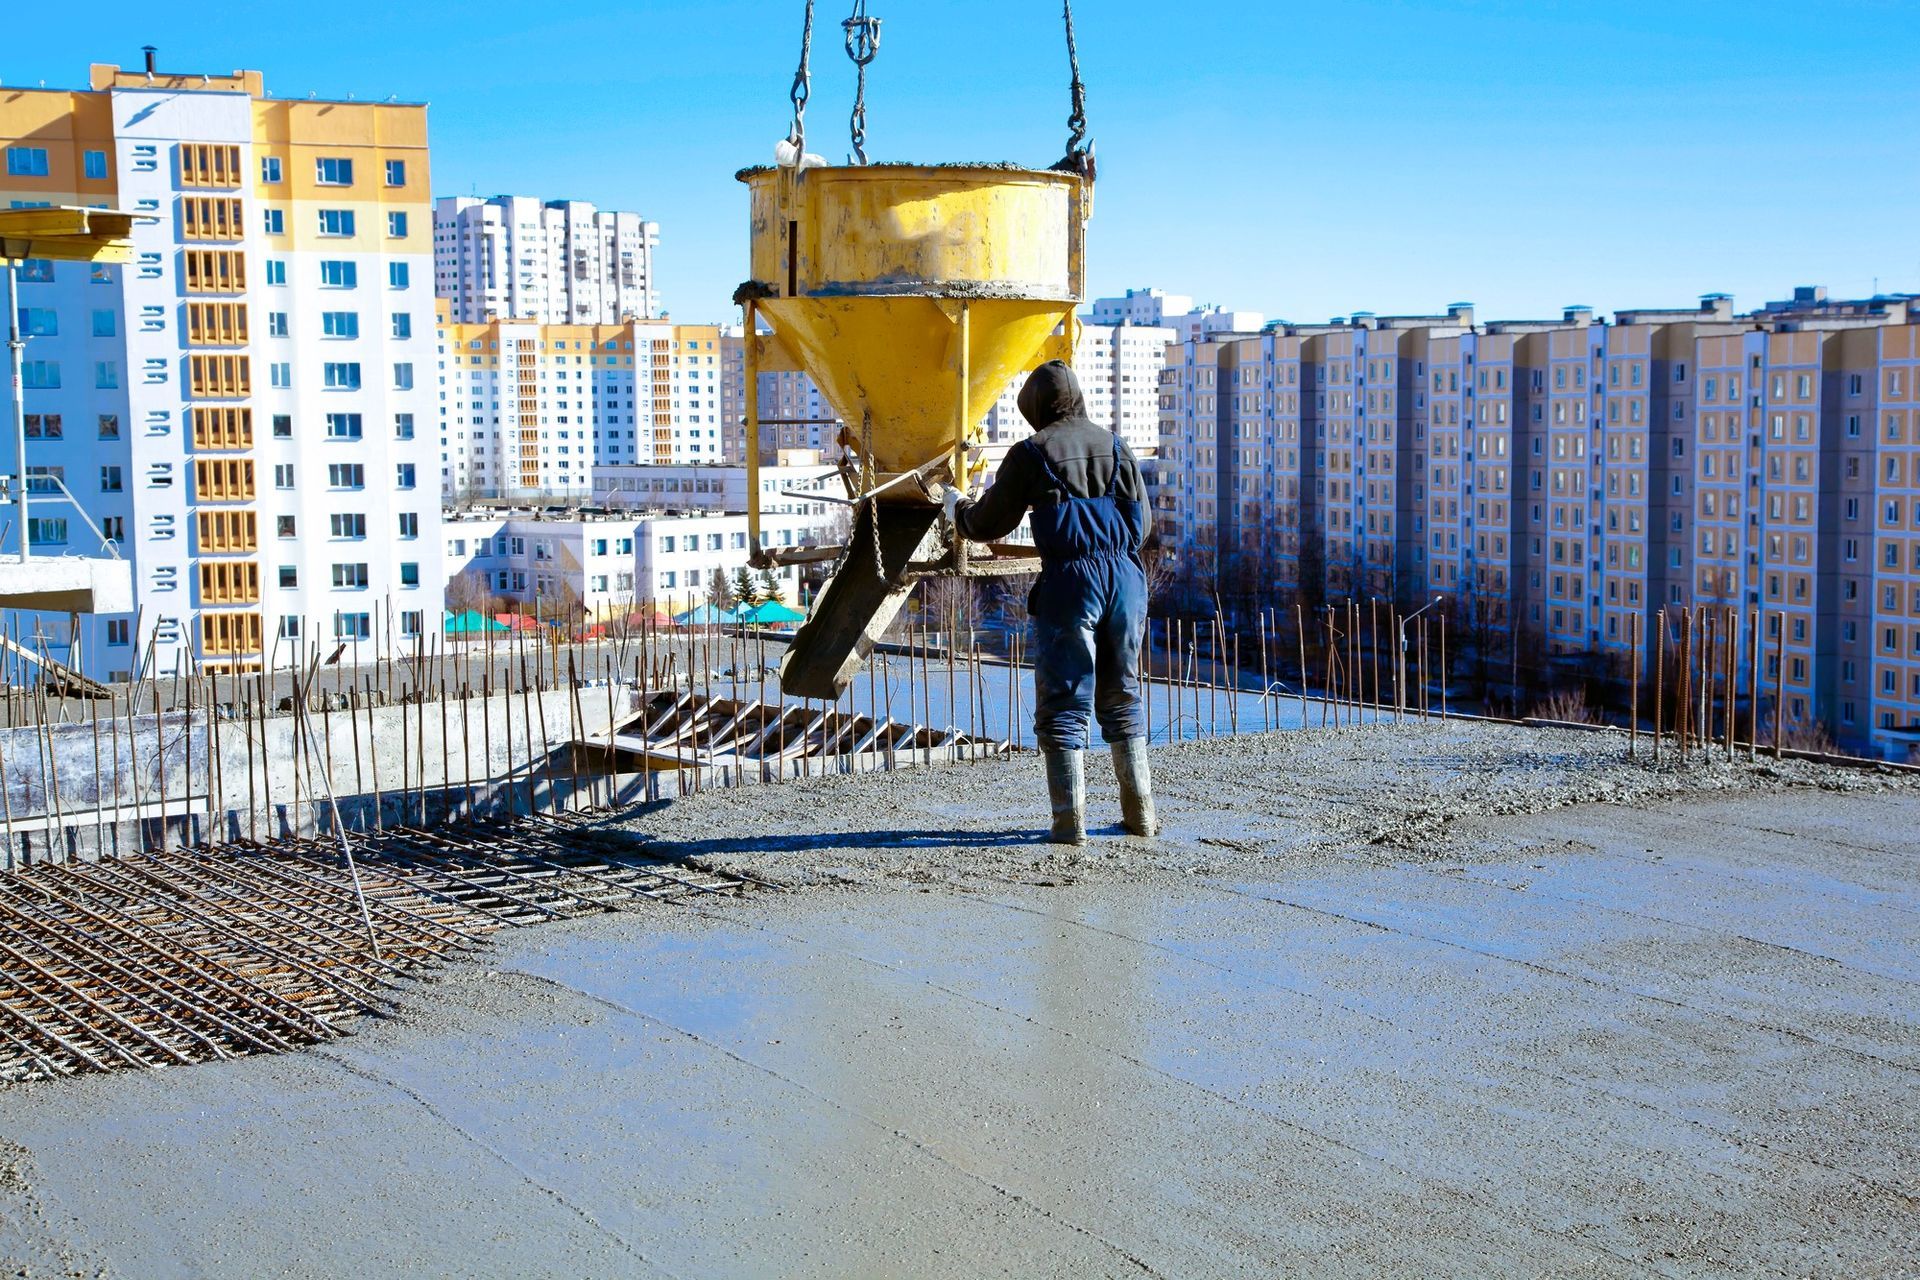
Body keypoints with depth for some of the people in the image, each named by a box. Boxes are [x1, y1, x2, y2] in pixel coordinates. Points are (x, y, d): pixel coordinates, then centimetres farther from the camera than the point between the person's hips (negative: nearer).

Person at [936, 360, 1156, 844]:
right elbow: (1142, 521, 16)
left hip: (1069, 580, -4)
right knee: (1121, 697, 15)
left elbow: (987, 525, 6)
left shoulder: (1031, 453, 1)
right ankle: (1139, 812, 16)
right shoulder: (1115, 446, 13)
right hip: (1125, 575, 4)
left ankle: (1070, 821, -4)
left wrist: (955, 504, 27)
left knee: (1063, 704, 1)